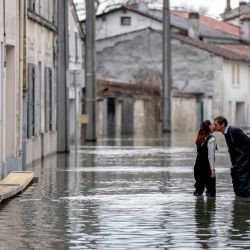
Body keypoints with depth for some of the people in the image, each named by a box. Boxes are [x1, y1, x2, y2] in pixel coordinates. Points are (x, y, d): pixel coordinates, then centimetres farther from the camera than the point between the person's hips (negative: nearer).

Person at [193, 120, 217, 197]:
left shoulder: (201, 138, 10)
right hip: (206, 166, -7)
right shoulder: (211, 139, -13)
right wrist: (212, 169, -16)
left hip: (198, 165, 7)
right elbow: (210, 156, -17)